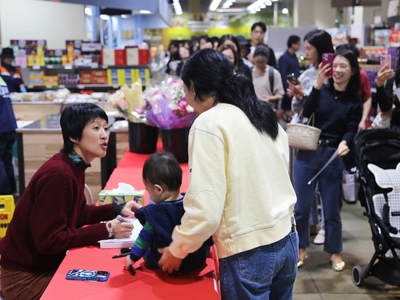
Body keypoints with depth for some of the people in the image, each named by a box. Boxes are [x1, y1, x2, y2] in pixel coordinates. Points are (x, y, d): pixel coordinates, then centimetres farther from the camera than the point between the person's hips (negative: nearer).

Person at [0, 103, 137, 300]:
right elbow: (49, 240, -26)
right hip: (27, 276, -8)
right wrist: (106, 230, -25)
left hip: (48, 264, 8)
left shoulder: (74, 167, 1)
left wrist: (116, 210, -1)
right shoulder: (58, 174, -28)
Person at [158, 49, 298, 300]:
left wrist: (176, 250, -4)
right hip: (286, 239, 7)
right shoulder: (264, 114, 9)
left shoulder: (209, 123, -13)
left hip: (249, 250, -7)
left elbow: (206, 209, -18)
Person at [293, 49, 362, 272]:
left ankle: (335, 252, 25)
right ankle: (301, 249, 23)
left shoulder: (355, 103, 3)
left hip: (333, 158, -1)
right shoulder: (321, 91, 3)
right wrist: (318, 84, -20)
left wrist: (344, 143, -28)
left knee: (332, 209, 8)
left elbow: (351, 131, -5)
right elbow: (306, 114, -12)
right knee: (301, 206, 7)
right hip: (307, 154, 1)